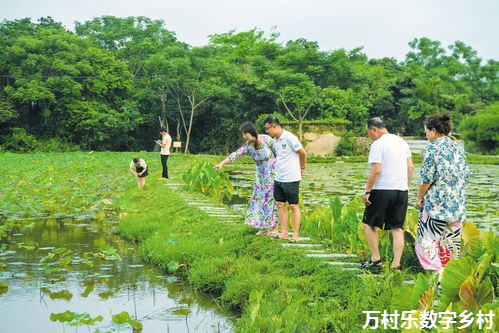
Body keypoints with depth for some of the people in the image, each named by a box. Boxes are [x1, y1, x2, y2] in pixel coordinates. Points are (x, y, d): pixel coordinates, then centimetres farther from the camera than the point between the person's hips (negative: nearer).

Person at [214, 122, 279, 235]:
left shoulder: (266, 139, -18)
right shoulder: (248, 145, -6)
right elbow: (236, 154, -18)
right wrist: (222, 163, -31)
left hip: (273, 172, -5)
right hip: (260, 174, 5)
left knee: (272, 198, -3)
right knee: (260, 199, 6)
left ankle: (274, 228, 5)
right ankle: (265, 228, 15)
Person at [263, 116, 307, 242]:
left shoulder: (289, 137, -15)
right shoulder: (275, 140, 10)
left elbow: (303, 153, -8)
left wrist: (302, 168, 5)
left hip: (291, 179, -8)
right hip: (278, 179, 8)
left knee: (293, 206, 0)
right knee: (280, 205, 9)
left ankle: (295, 235, 5)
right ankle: (284, 233, 16)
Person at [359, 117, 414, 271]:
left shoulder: (377, 144, -10)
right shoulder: (401, 141, 13)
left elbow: (376, 170, -17)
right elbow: (410, 167, 13)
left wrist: (367, 191, -12)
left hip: (382, 190, -7)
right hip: (401, 190, 7)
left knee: (368, 224, 8)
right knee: (397, 228, 9)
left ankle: (376, 260, 5)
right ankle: (396, 265, 7)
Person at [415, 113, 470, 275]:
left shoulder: (432, 148, -10)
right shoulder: (458, 148, 10)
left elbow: (427, 178, -12)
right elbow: (465, 174, 13)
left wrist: (419, 197, -2)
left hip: (437, 202, -7)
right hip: (457, 203, 7)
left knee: (429, 240, -2)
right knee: (452, 240, 11)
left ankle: (438, 274, -10)